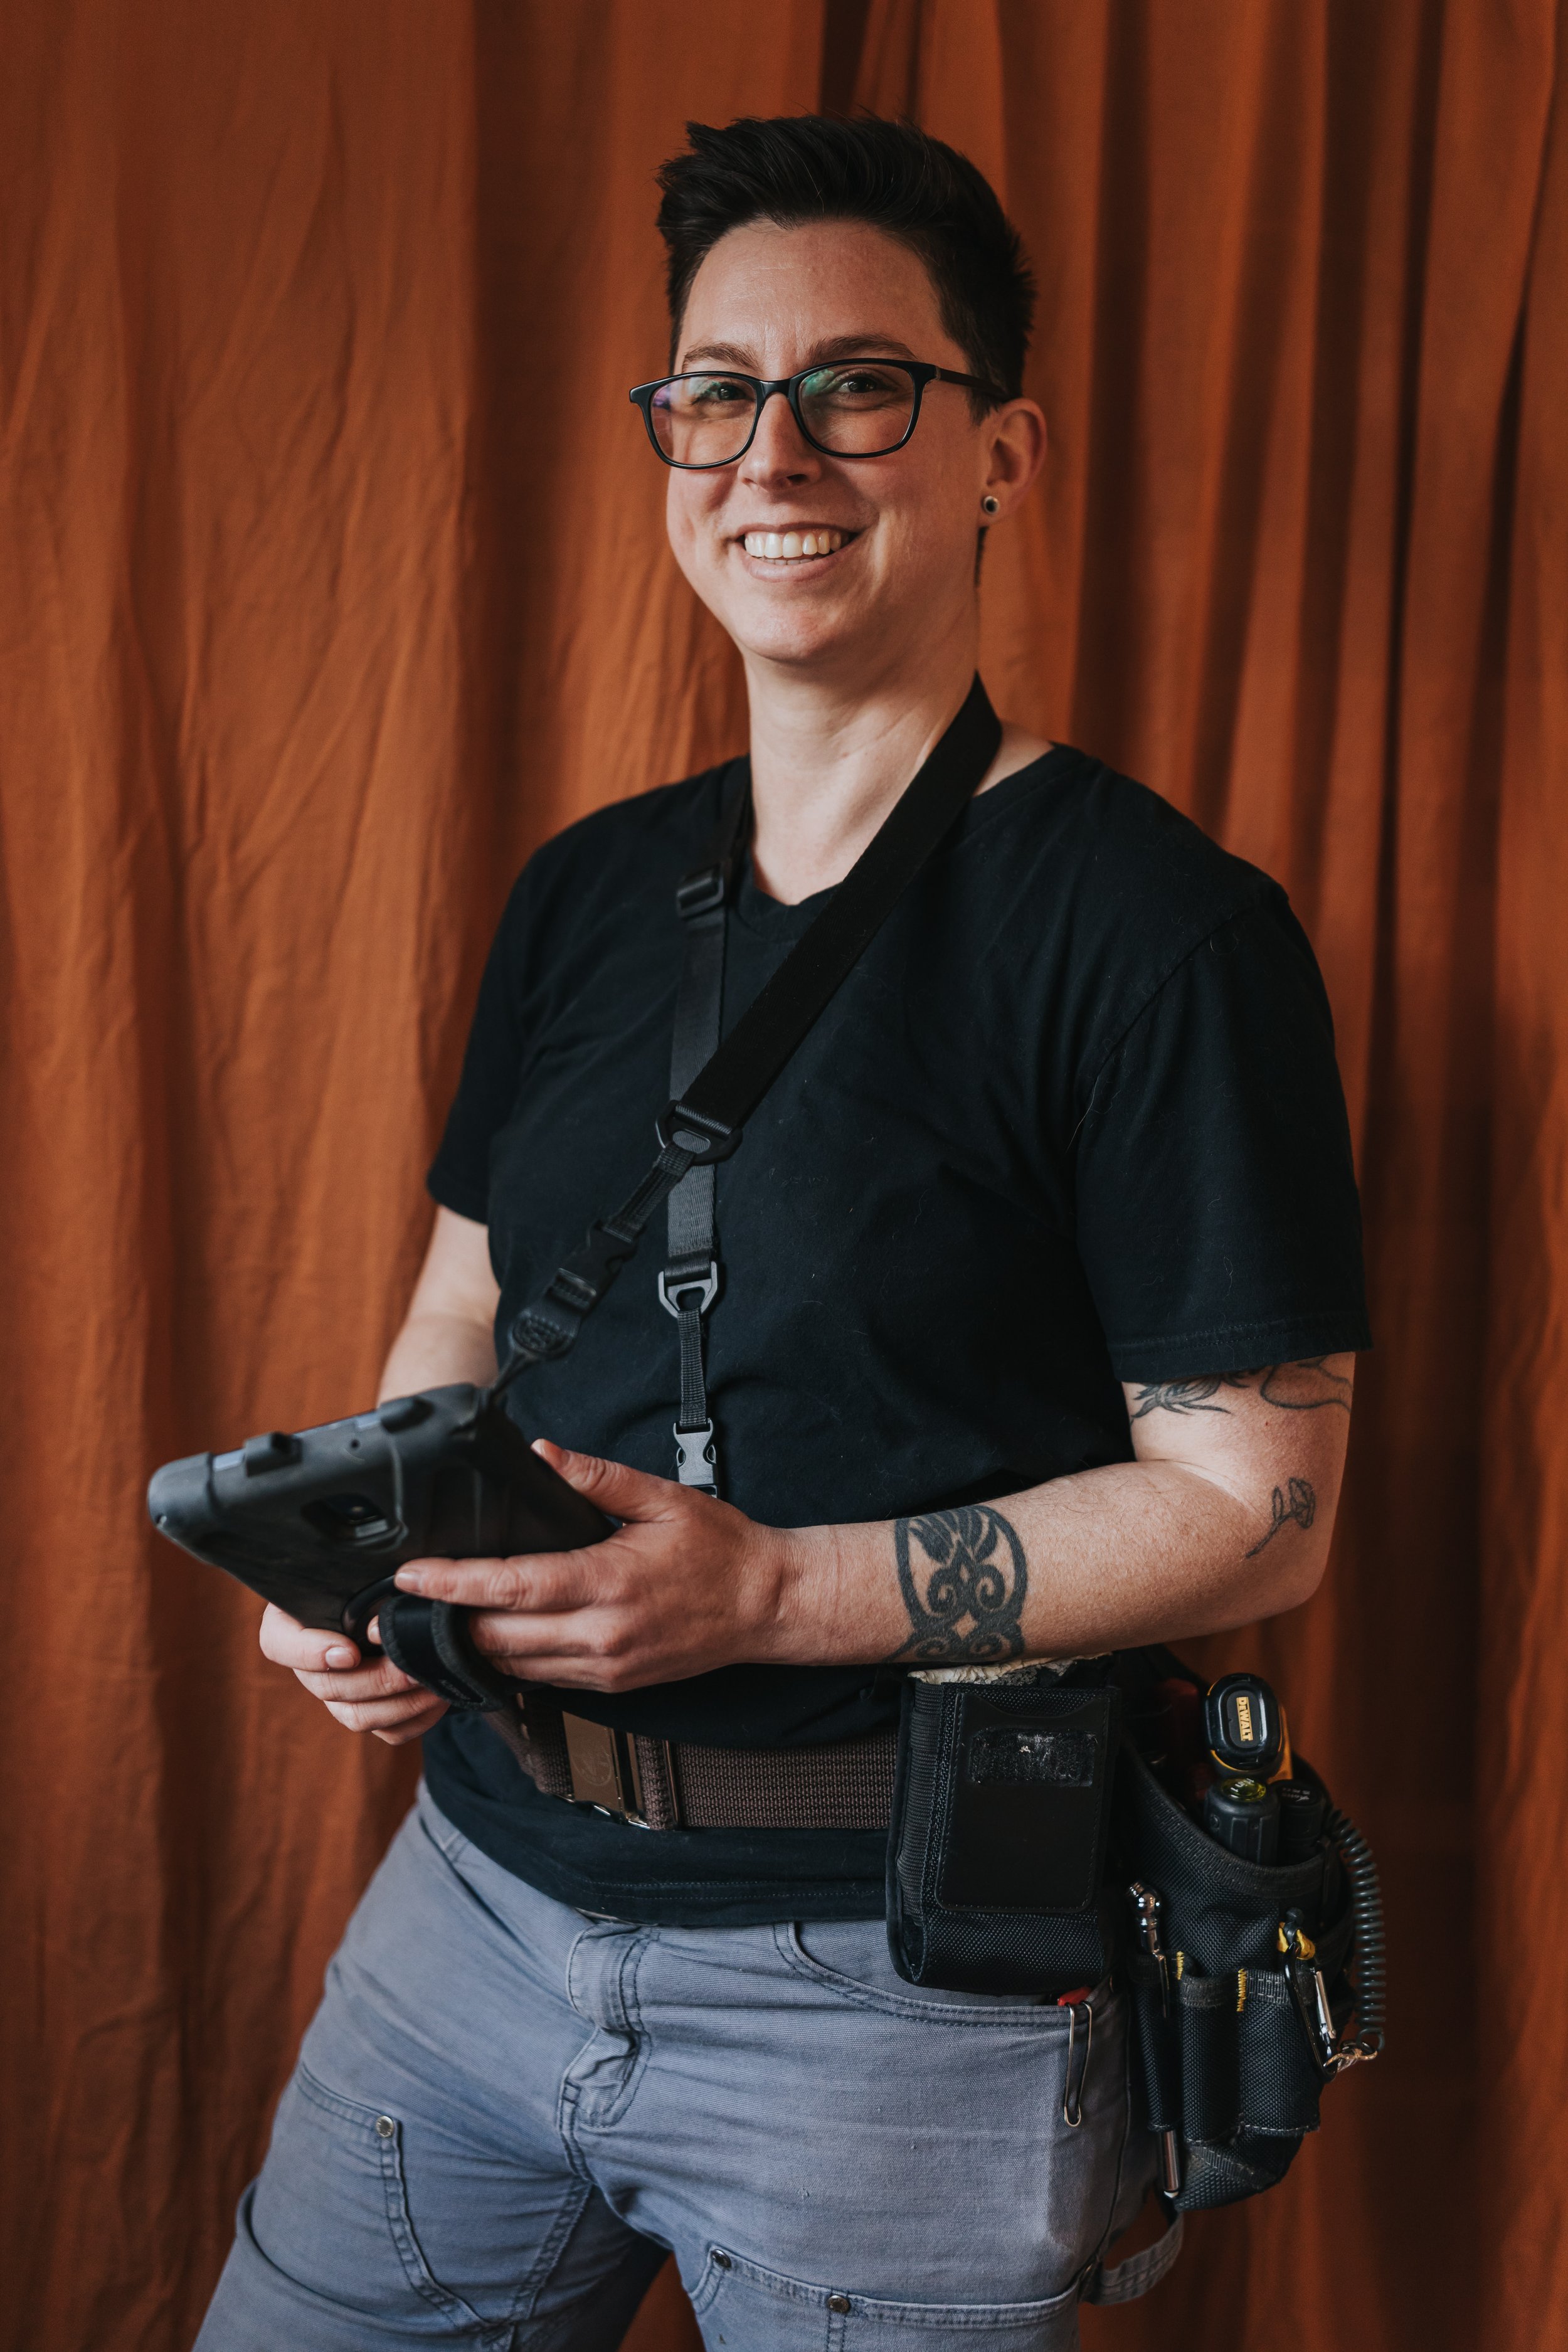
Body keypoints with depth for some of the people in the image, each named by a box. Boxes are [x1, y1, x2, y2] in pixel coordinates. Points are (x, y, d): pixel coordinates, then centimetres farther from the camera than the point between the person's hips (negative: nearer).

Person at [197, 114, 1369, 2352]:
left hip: (899, 1980, -5)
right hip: (483, 1890, 6)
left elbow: (1255, 1508, -14)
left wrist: (772, 1592, -22)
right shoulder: (586, 894, 7)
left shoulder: (1164, 930, -13)